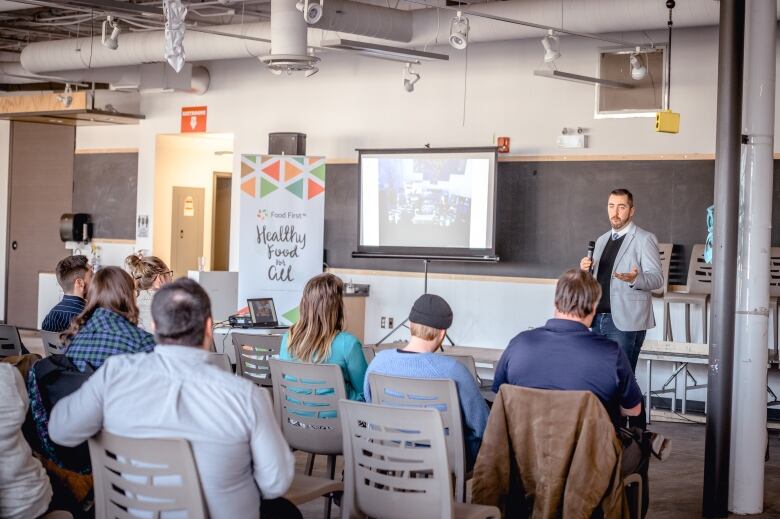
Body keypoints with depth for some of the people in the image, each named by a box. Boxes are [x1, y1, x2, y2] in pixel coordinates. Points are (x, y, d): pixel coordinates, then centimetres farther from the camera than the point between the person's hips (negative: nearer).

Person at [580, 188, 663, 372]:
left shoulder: (645, 239, -3)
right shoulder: (602, 240, 19)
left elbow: (657, 278, -10)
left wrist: (634, 279, -31)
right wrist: (586, 270, 3)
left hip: (625, 322, -7)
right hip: (598, 318, 7)